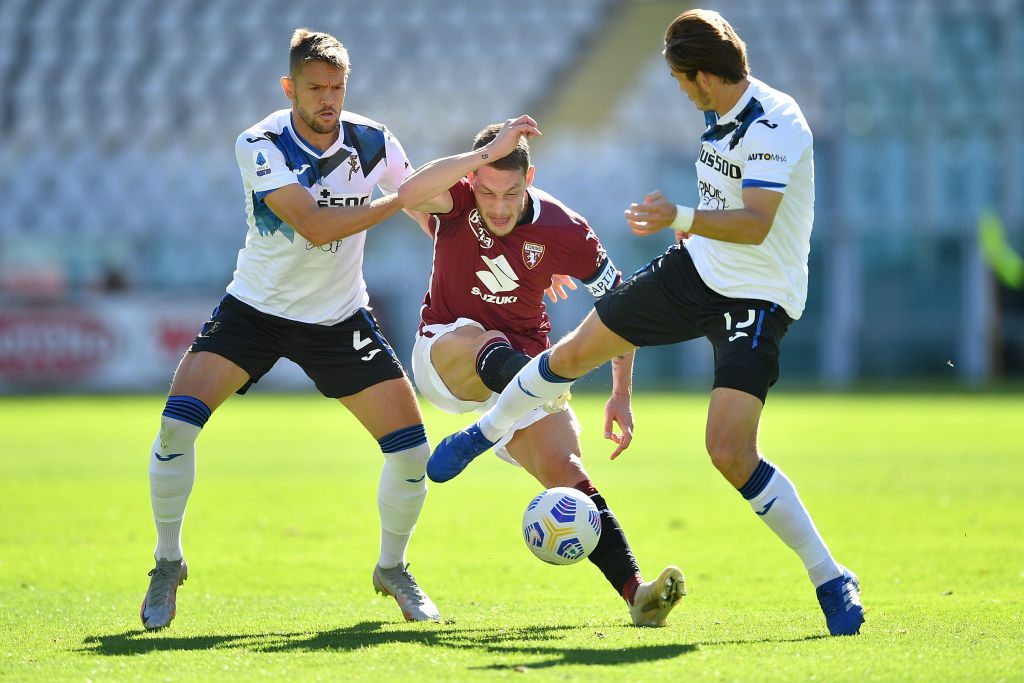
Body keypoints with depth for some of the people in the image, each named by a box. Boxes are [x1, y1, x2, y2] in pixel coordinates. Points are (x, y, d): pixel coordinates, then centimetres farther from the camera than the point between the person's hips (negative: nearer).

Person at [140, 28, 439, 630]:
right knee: (178, 420, -21)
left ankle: (393, 569, 18)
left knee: (410, 441, -8)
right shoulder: (260, 145, -20)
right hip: (256, 309, -2)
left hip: (340, 319, 3)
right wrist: (397, 201, -30)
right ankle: (168, 563, -1)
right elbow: (314, 226, -30)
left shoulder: (372, 142, -9)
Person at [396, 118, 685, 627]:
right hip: (444, 350, -1)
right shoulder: (458, 200, -14)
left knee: (565, 470, -20)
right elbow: (409, 194, -39)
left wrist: (621, 396, -4)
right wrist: (488, 151, -42)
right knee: (487, 344, -38)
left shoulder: (563, 231, -13)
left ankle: (634, 591, -30)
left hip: (523, 361, 1)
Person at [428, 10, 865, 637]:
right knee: (574, 351, 14)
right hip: (696, 270, 8)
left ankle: (832, 580, -7)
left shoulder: (774, 125, -25)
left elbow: (756, 225, -37)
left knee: (730, 451, -20)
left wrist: (682, 218, -49)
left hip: (760, 297, -8)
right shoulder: (720, 114, 3)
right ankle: (485, 432, 43)